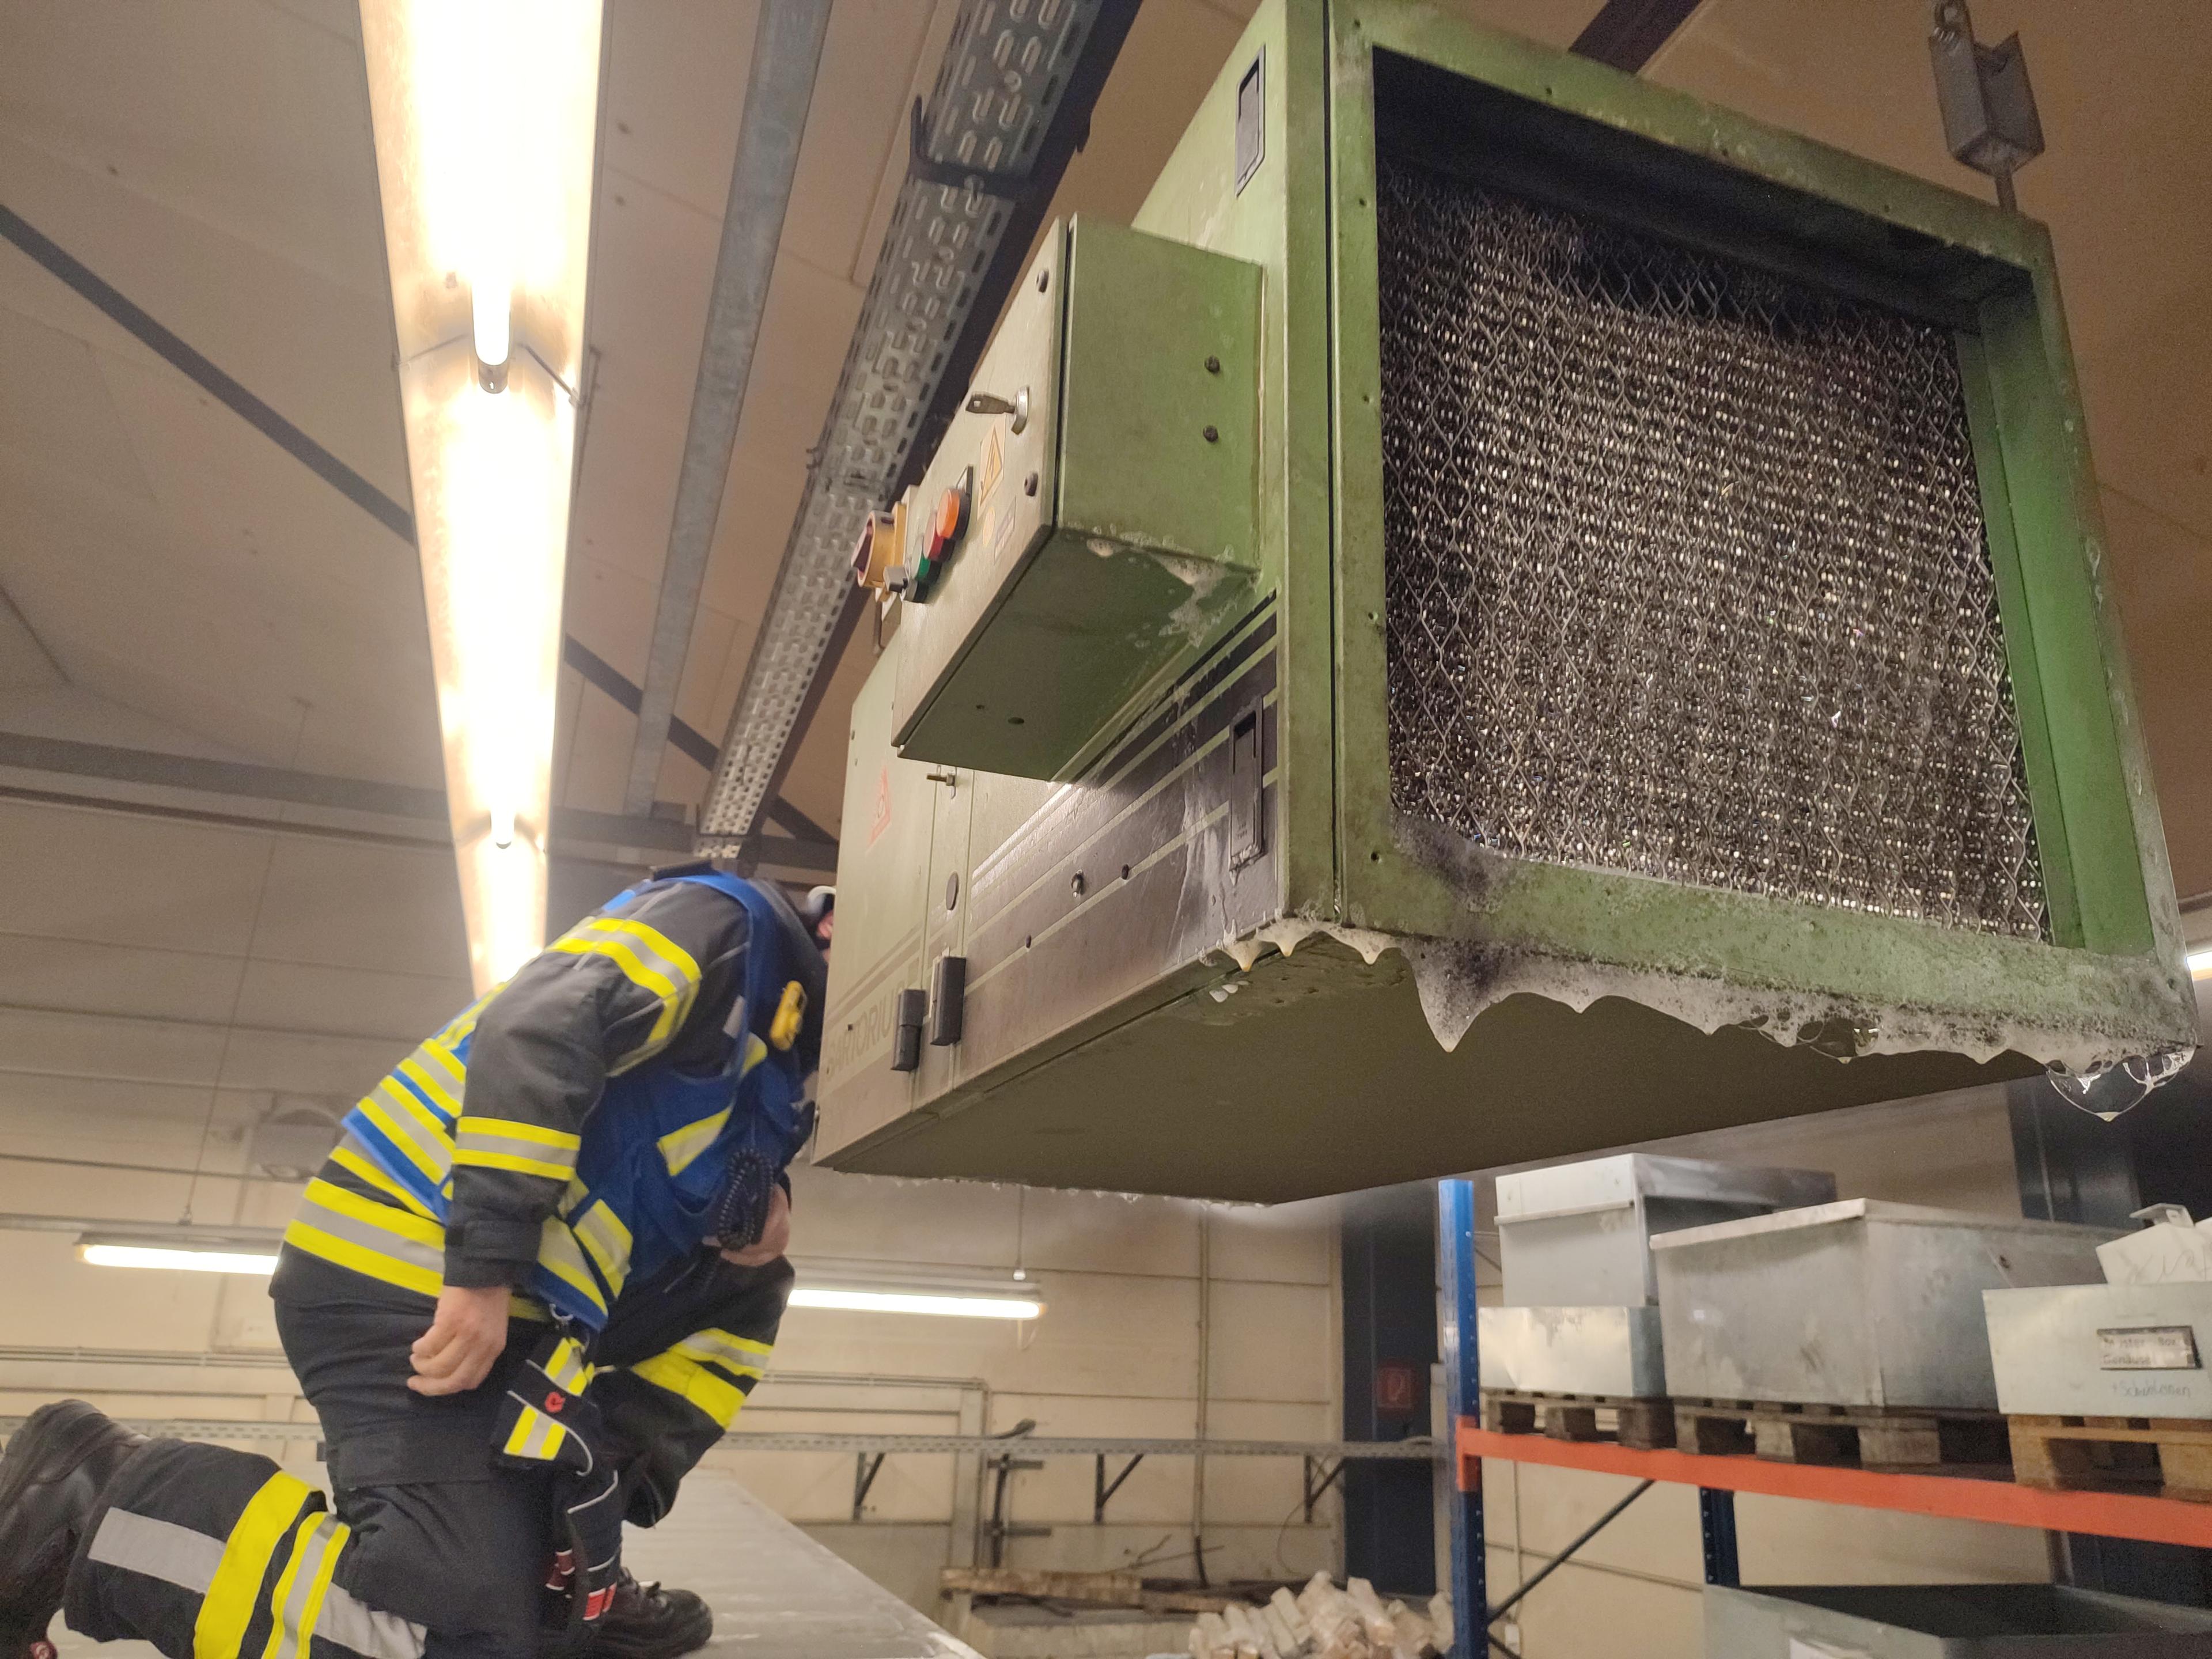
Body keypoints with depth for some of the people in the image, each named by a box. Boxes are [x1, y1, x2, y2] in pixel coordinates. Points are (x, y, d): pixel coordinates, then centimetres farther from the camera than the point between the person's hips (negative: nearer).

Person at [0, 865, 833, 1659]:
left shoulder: (767, 1066, 21)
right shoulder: (733, 931, -8)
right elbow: (537, 1037, -23)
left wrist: (750, 1239, 0)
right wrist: (484, 1270, -26)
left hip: (511, 1300, 10)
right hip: (411, 1279, -10)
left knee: (741, 1293, 16)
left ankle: (565, 1571, 15)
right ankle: (92, 1497, -5)